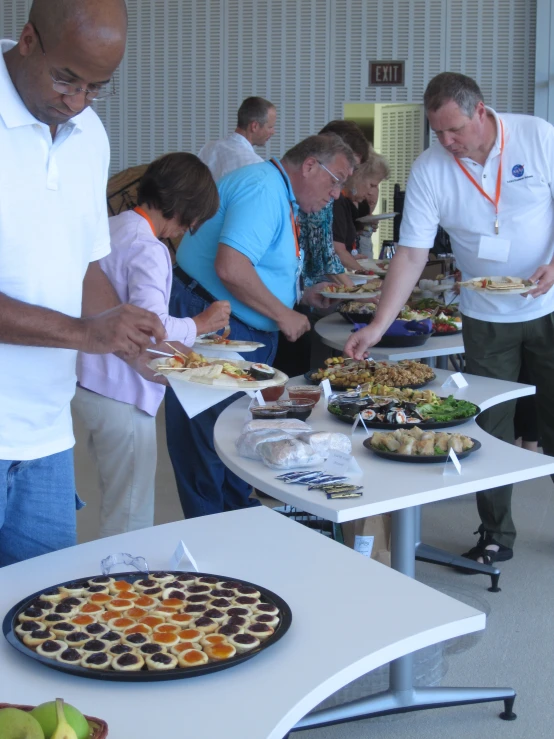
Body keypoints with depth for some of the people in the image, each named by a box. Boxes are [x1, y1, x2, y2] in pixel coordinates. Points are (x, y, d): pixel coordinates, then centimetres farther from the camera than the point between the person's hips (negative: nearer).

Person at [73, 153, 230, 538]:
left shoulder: (109, 229, 10)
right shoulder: (148, 250, -18)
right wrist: (201, 323, -10)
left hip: (90, 386, 10)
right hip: (121, 394, -9)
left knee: (118, 510, 21)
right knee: (132, 521, 0)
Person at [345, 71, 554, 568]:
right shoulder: (429, 169, -9)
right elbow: (411, 253, -11)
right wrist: (378, 326, -18)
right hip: (486, 317, 1)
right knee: (489, 429, 4)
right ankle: (496, 537, 18)